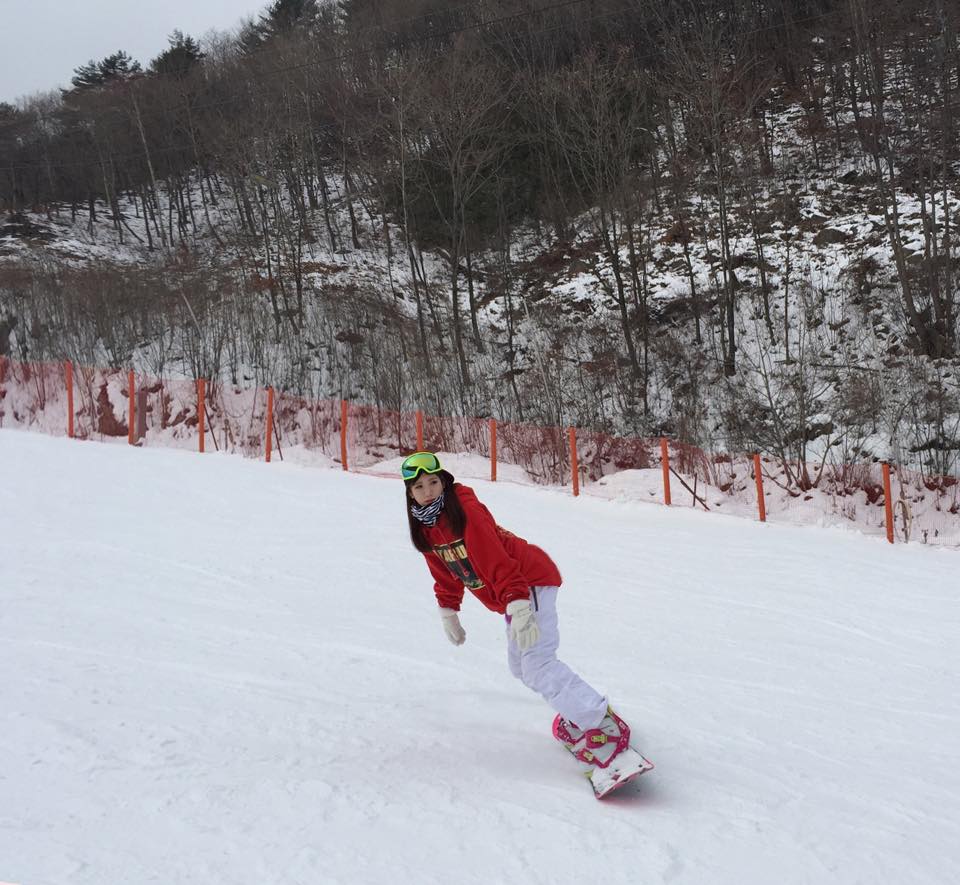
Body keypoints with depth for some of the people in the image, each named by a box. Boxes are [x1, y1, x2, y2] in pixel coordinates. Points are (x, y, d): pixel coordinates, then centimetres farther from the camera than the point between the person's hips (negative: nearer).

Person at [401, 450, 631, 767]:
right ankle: (581, 708, 27)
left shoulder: (466, 509, -23)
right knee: (520, 665, 18)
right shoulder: (424, 525, 3)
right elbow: (445, 572, 17)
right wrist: (448, 611, 16)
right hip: (510, 596, 10)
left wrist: (518, 607, -36)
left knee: (536, 663, -19)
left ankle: (603, 724, -17)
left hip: (531, 579, -10)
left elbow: (496, 560, -30)